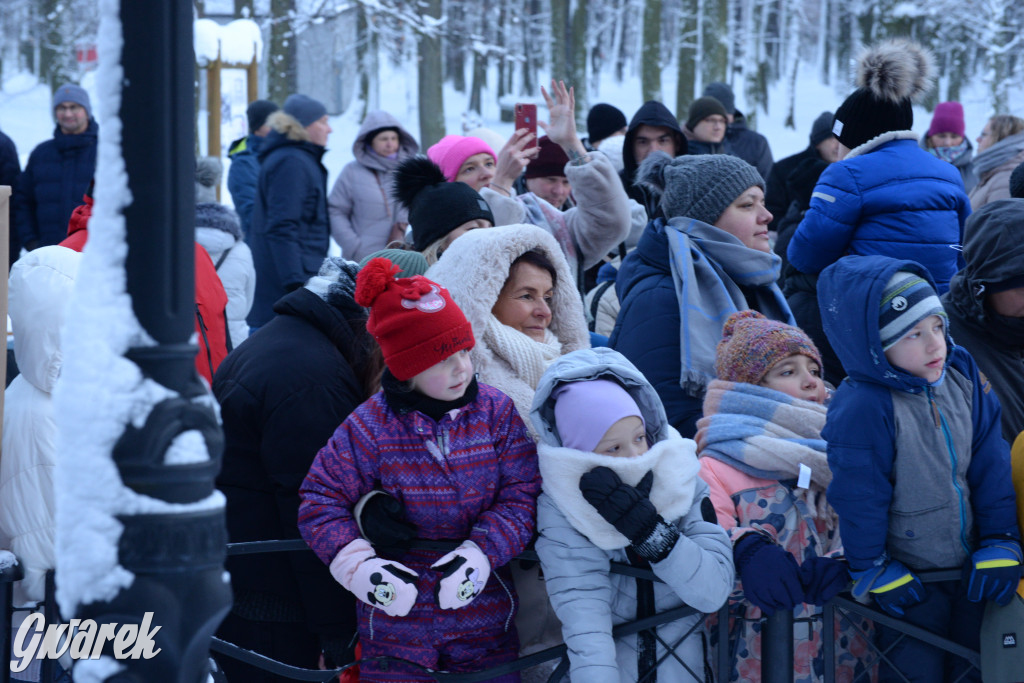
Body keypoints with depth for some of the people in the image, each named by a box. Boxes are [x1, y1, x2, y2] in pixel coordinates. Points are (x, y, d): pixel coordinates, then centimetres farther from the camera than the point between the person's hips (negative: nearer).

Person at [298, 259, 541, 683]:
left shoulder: (496, 412, -2)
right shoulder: (371, 425, -8)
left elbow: (520, 495, -4)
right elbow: (321, 499, -4)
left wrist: (481, 554, -19)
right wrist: (358, 566, -18)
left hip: (483, 615, 2)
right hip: (396, 619, -2)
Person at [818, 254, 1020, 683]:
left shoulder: (964, 379, -5)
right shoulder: (862, 408, -25)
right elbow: (857, 495, -18)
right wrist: (873, 569, -12)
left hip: (970, 566, 6)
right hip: (909, 581, -6)